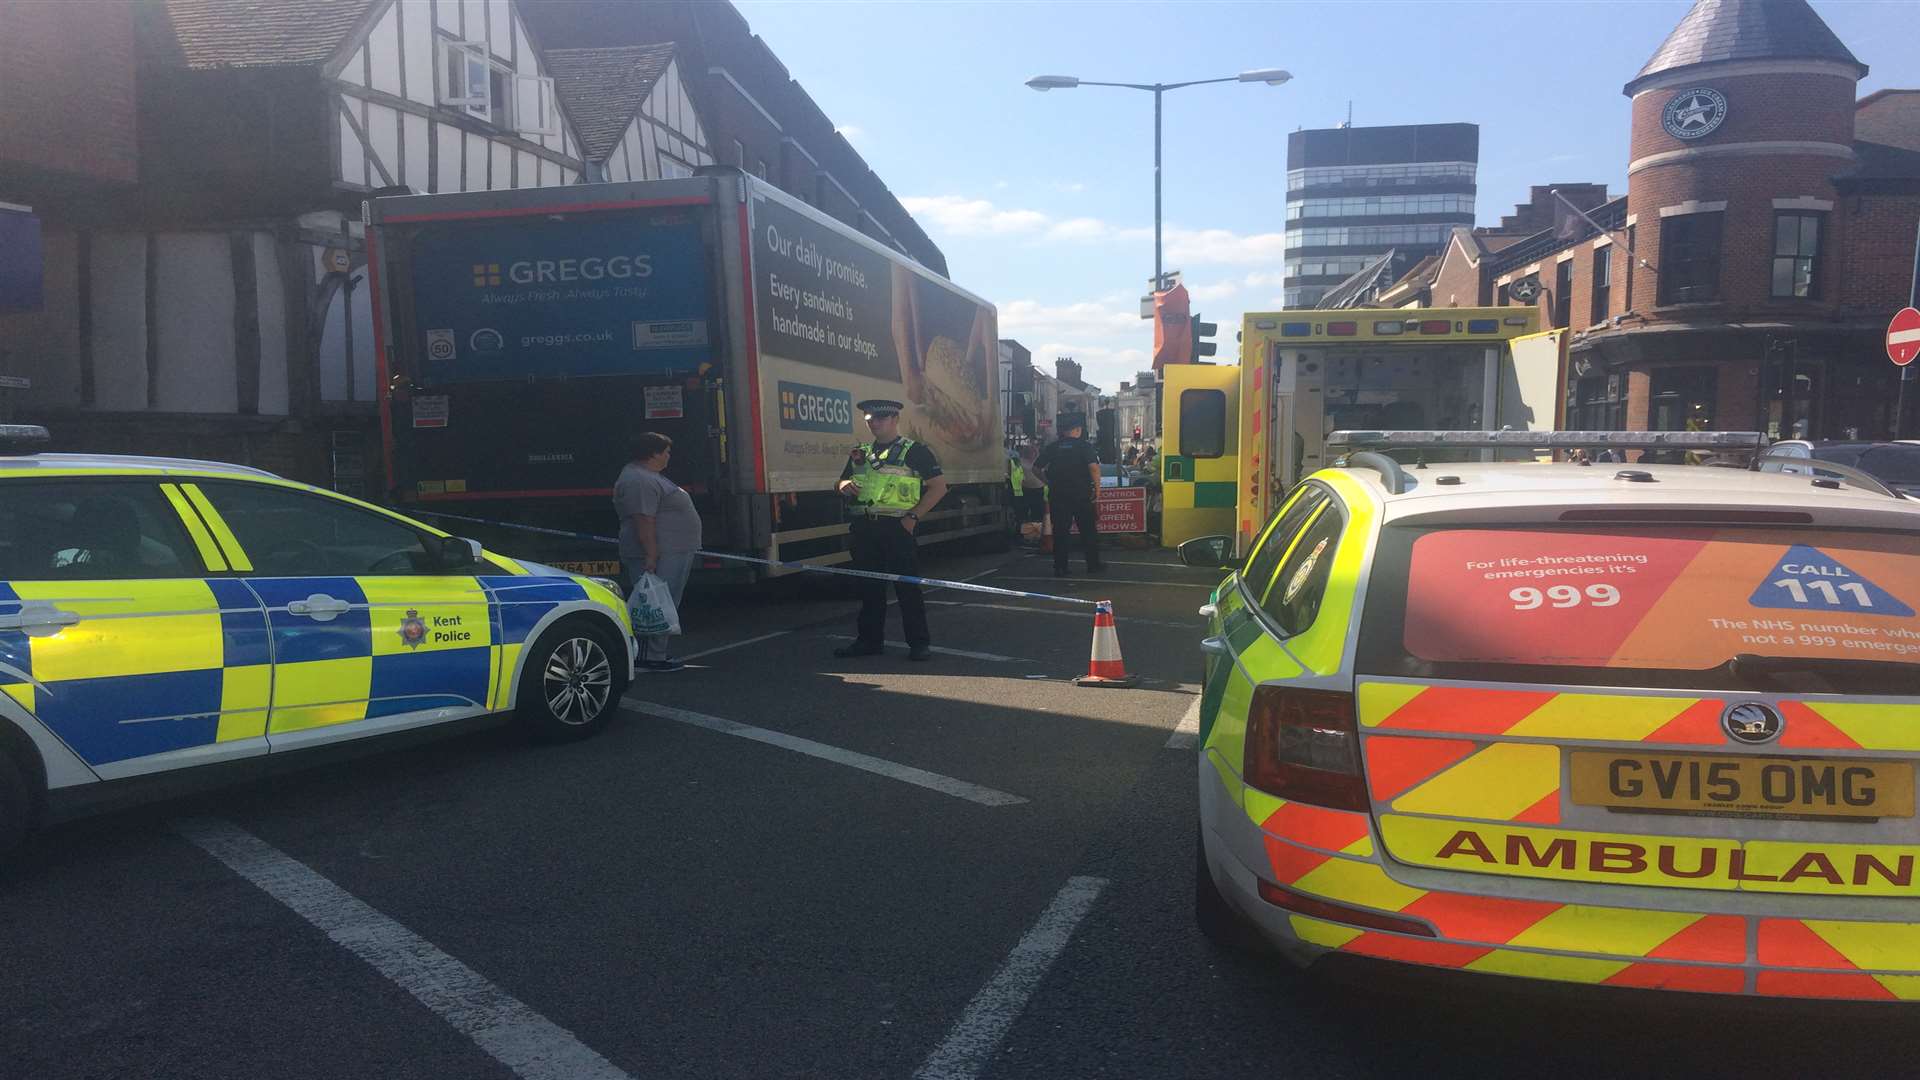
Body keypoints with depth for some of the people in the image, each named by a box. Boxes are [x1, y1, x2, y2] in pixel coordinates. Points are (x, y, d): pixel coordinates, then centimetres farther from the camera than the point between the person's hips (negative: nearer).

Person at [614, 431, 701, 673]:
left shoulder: (649, 476, 19)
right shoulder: (640, 481, -17)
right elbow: (644, 521, -24)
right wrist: (651, 557, -27)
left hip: (670, 553, 11)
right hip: (659, 556, -11)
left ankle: (656, 653, 21)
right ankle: (650, 658, -6)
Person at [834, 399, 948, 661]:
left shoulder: (915, 451, -1)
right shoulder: (860, 453, 17)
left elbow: (939, 486, -4)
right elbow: (842, 484, 27)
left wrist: (913, 516, -12)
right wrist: (844, 486, 1)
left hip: (897, 527, -6)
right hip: (864, 527, 6)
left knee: (907, 586, -3)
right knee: (869, 586, 11)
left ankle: (919, 642, 3)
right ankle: (869, 639, 20)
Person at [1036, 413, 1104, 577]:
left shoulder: (1052, 448, 7)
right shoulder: (1084, 446, -3)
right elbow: (1094, 466, -16)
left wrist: (1049, 482, 16)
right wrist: (1097, 488, -7)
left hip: (1058, 494, 2)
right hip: (1081, 494, -2)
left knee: (1060, 531, 5)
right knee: (1088, 530, 8)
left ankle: (1060, 568, 4)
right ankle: (1093, 565, 12)